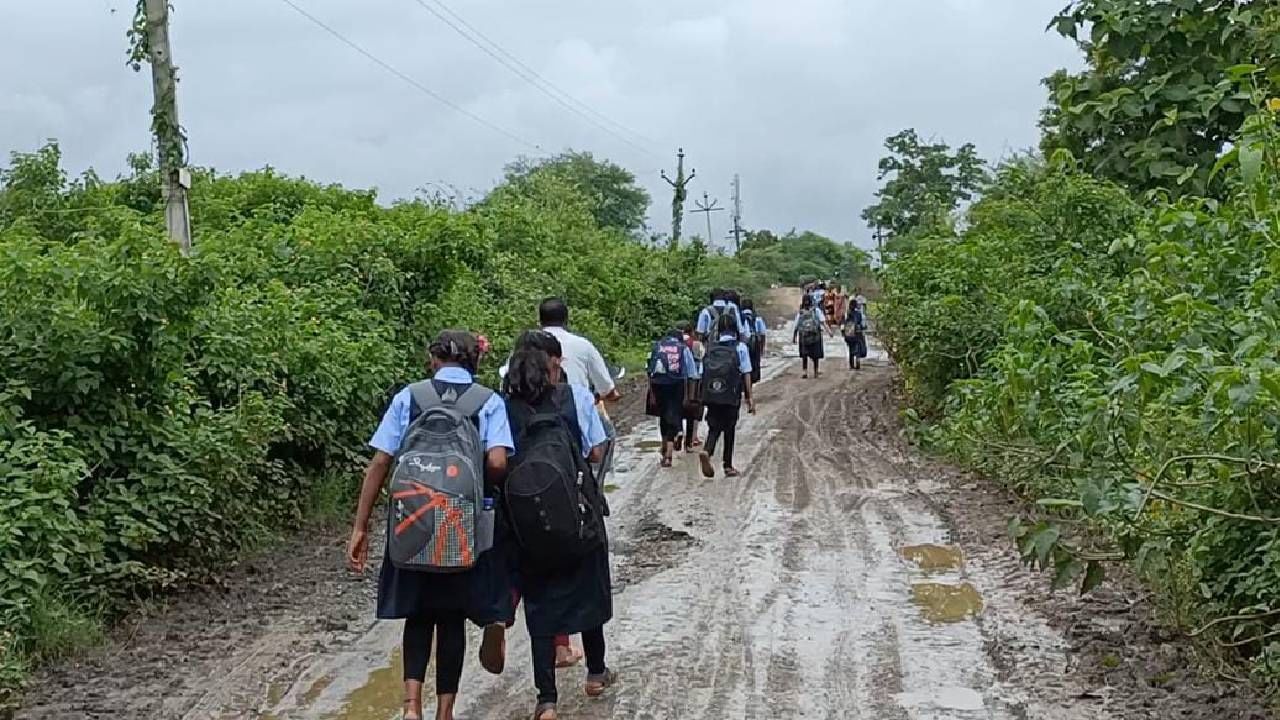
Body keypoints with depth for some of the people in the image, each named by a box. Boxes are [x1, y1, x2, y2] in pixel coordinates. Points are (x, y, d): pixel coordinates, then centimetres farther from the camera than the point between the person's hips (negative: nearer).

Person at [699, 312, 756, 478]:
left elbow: (703, 373, 5)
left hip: (711, 396, 2)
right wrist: (750, 397, 0)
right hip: (731, 396, -2)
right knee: (730, 429, 11)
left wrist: (704, 396, 15)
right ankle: (728, 466, 15)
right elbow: (746, 373, -4)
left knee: (714, 427, 9)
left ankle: (707, 452, -19)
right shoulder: (740, 347, -3)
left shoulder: (710, 348, 5)